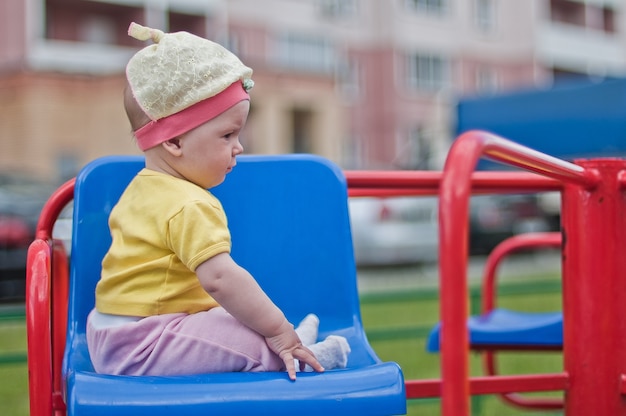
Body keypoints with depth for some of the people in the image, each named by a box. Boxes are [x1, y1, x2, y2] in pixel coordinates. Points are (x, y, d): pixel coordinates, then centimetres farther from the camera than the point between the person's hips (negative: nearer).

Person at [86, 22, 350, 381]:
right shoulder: (190, 206, -22)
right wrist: (278, 332, -23)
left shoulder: (140, 190, 13)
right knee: (260, 343, -17)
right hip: (141, 349, -11)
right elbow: (220, 278, -31)